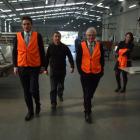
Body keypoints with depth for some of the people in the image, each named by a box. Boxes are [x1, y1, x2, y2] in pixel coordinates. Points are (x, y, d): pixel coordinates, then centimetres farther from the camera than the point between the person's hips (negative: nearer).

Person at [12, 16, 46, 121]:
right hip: (22, 67, 3)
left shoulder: (37, 36, -1)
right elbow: (15, 52, 8)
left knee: (33, 90, -9)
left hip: (34, 67, -2)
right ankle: (30, 111, 24)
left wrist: (42, 66, 0)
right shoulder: (17, 36, 4)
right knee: (26, 91, 9)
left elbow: (42, 51, 1)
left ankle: (37, 104, 24)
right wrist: (15, 66, 4)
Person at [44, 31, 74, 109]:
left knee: (61, 85, 18)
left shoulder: (64, 47, -5)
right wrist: (45, 69, 2)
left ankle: (60, 95, 46)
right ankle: (53, 103, 4)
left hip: (62, 69, 1)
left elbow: (70, 57, 0)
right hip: (53, 70, -1)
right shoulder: (50, 47, -5)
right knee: (53, 88, -3)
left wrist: (72, 66, -8)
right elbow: (47, 58, 1)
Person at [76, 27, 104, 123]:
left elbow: (102, 59, 5)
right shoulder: (81, 46, -6)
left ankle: (86, 102, 47)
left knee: (91, 92, 18)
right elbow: (78, 60, -1)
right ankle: (88, 113, 15)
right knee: (87, 93, 2)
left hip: (96, 73, 2)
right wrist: (80, 71, -5)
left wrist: (101, 71, 1)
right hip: (85, 74, -2)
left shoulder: (99, 45, -2)